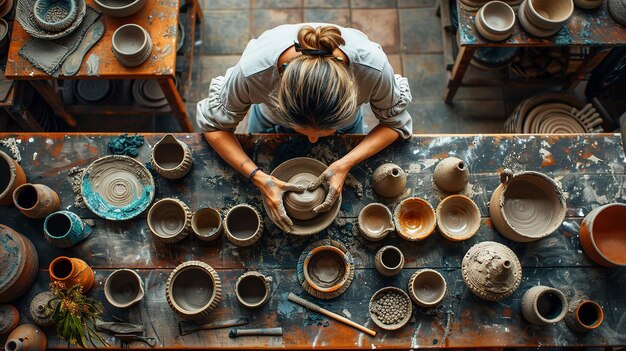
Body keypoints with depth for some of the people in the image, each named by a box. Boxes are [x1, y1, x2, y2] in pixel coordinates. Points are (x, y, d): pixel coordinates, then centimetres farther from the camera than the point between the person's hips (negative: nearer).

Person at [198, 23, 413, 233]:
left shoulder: (373, 67, -44)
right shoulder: (254, 70, -45)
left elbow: (394, 123, -23)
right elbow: (214, 125, -26)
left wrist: (345, 165, -36)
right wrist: (259, 178, -38)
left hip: (343, 125, 1)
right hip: (272, 124, 0)